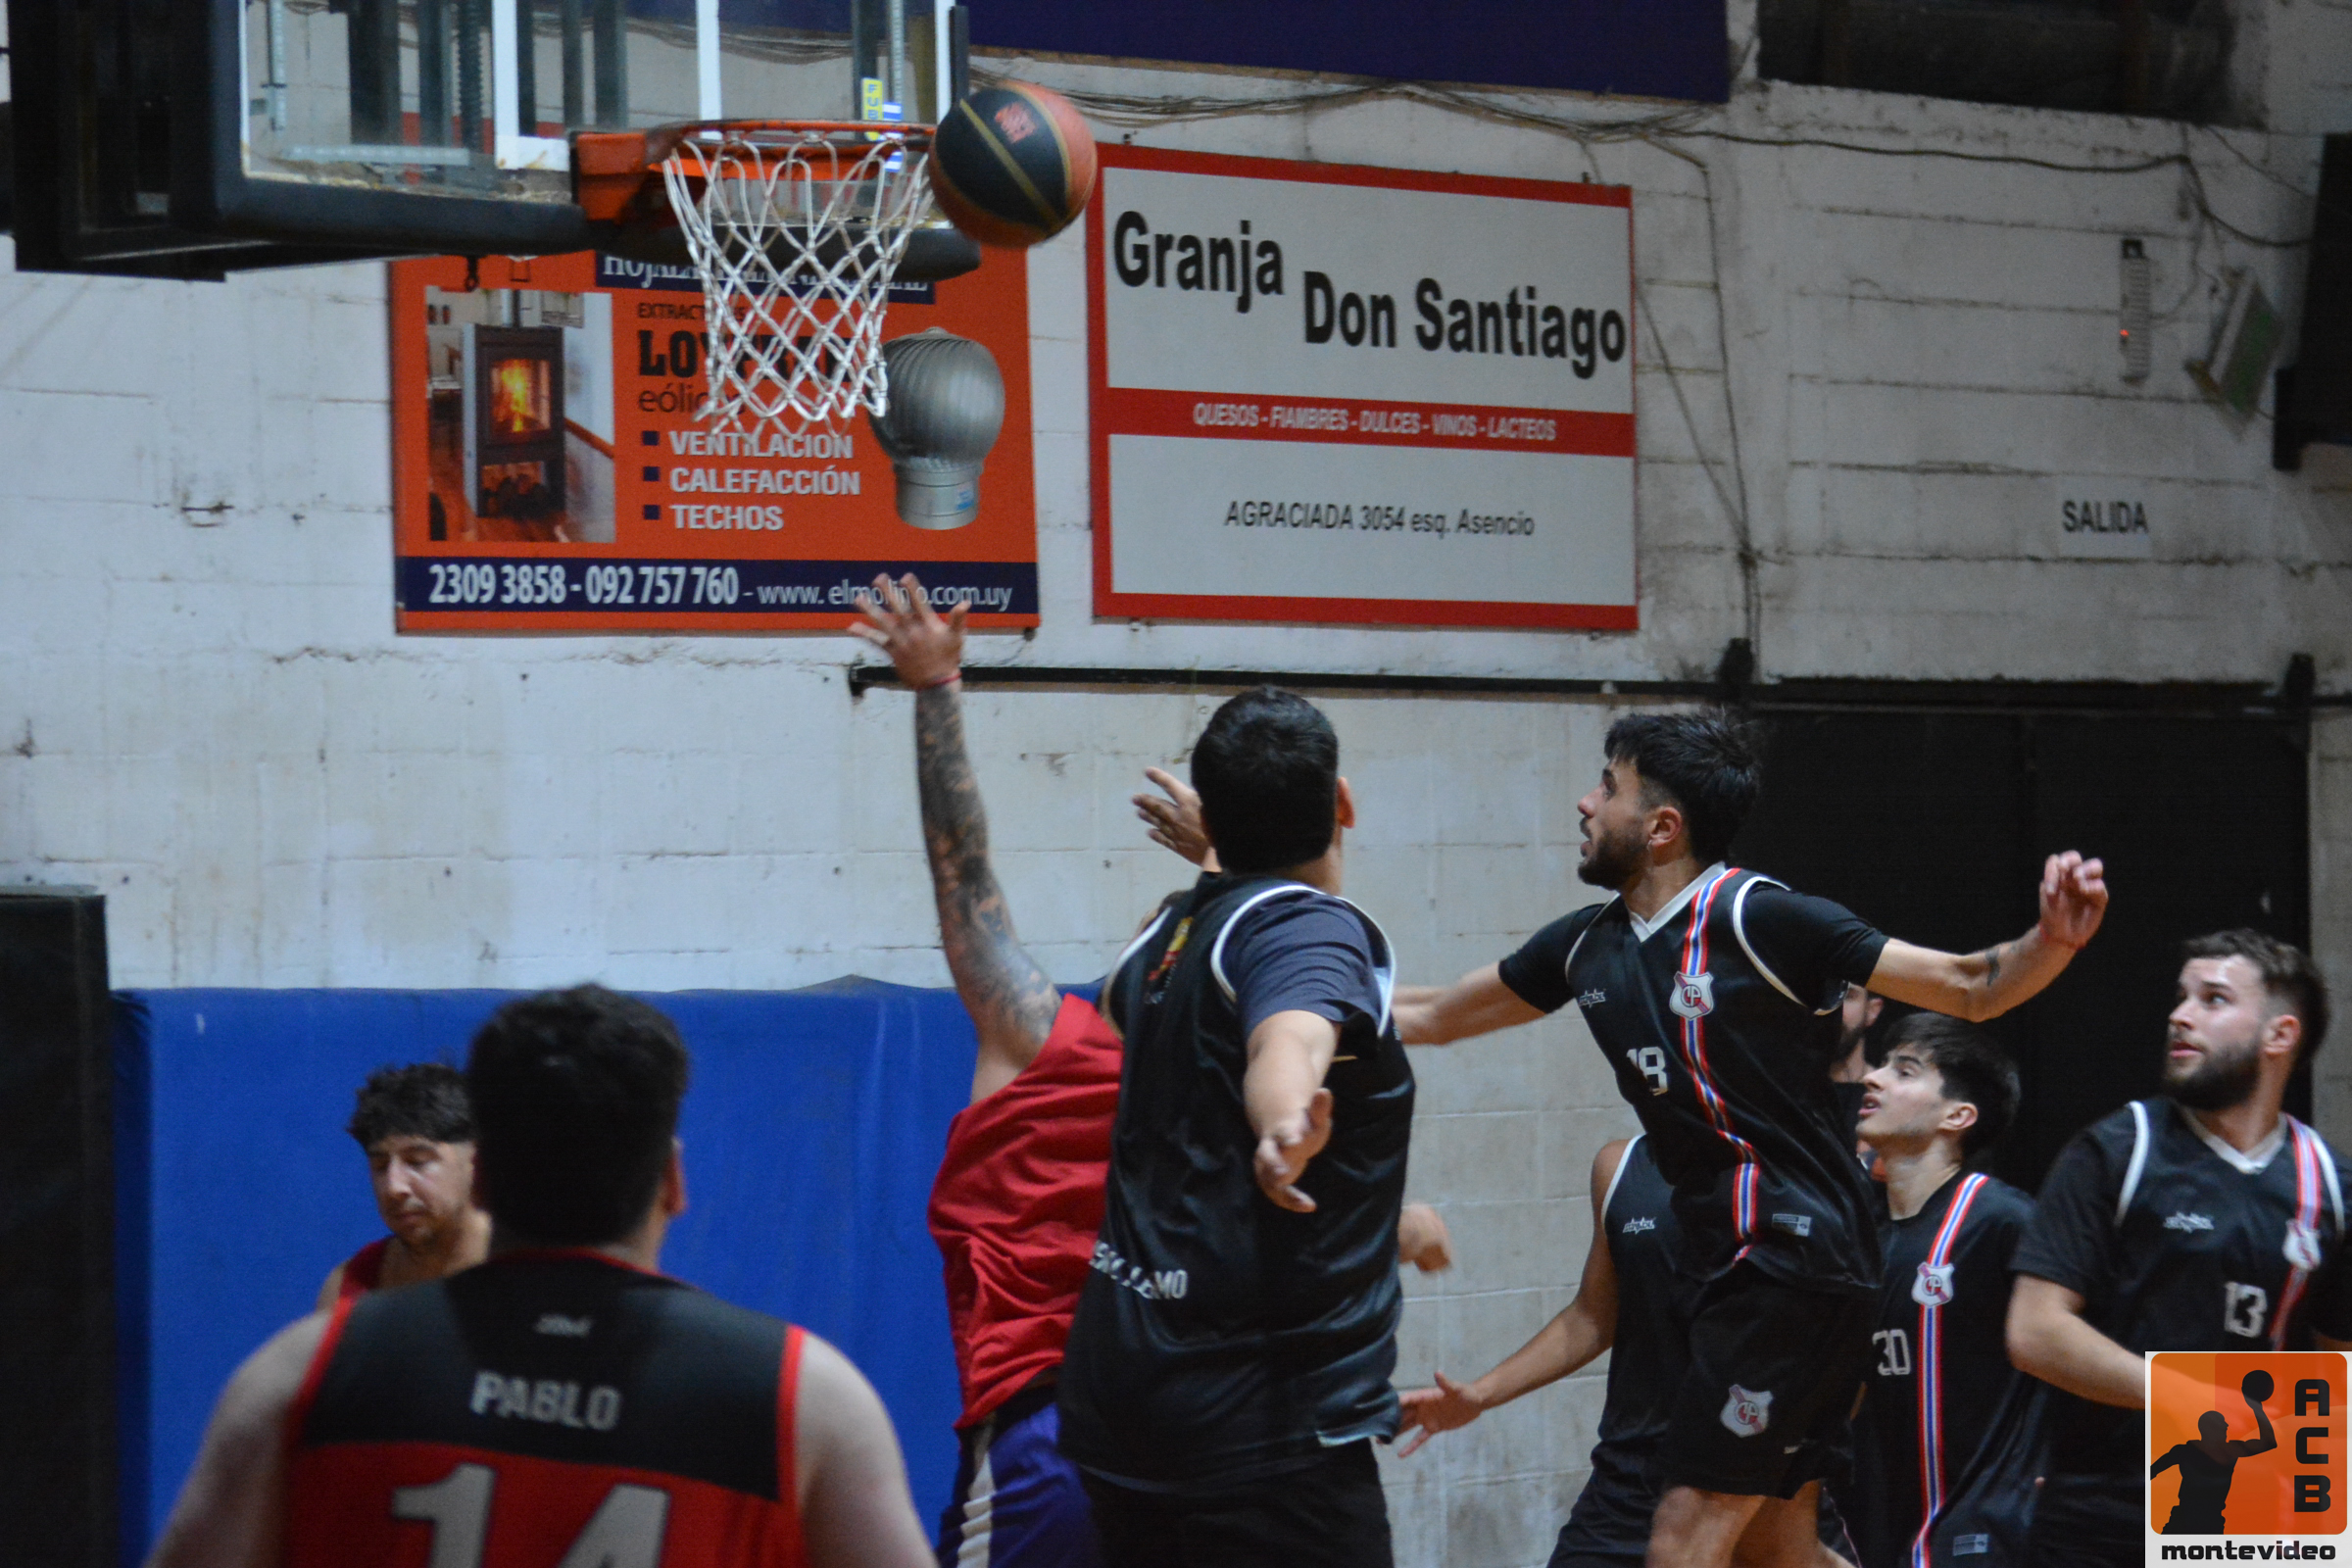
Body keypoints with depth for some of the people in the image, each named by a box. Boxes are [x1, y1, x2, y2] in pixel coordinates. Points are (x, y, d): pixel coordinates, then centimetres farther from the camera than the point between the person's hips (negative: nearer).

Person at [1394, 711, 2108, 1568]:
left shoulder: (1756, 919, -12)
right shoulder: (1589, 944, 10)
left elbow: (1971, 988, -10)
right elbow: (1431, 1016, 25)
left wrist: (2051, 943, -30)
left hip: (1795, 1262, -8)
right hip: (1733, 1265, 8)